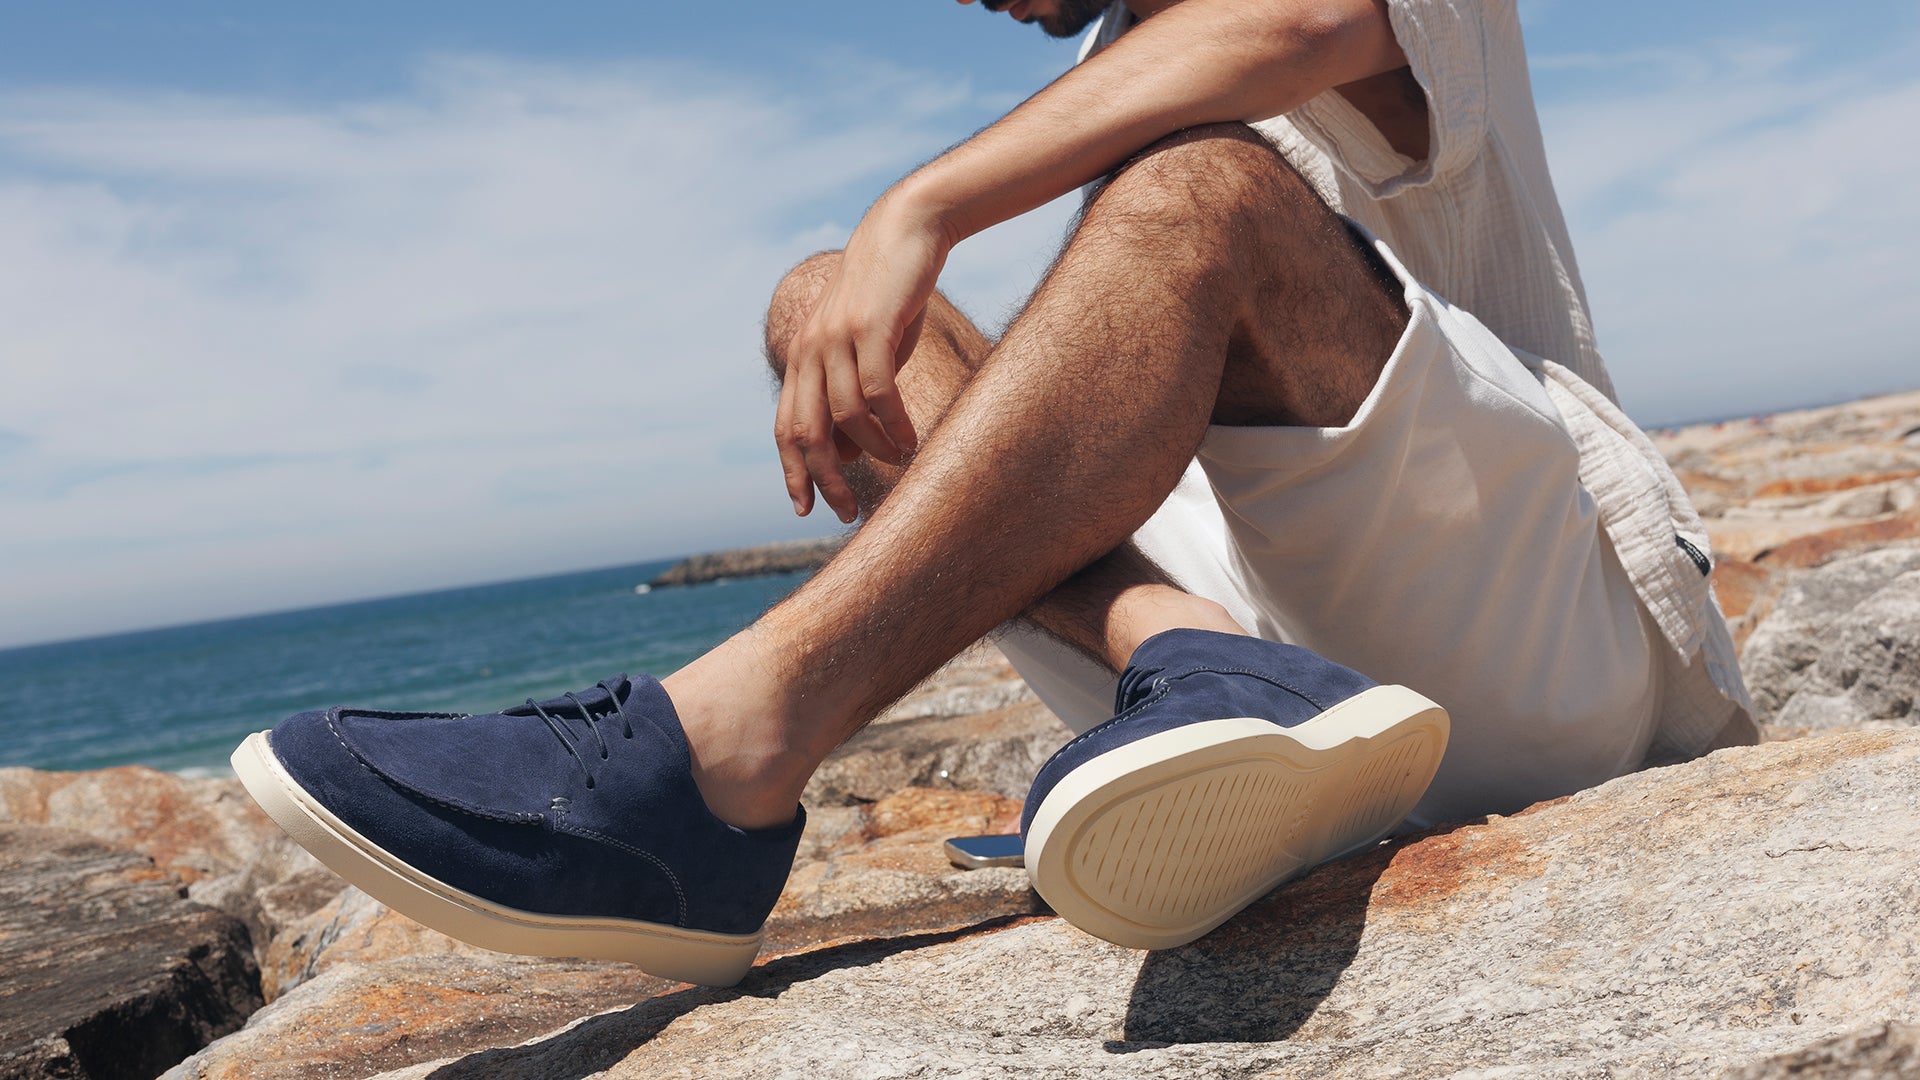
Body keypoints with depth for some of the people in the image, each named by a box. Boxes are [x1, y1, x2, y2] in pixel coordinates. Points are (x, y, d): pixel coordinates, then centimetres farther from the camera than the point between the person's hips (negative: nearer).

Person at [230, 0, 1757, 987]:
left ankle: (719, 754, -38)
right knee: (824, 302, -3)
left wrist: (920, 210, -26)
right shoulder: (1112, 124, 23)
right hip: (1335, 692, 5)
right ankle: (1195, 661, -27)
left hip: (1582, 645, -5)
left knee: (1197, 181, -28)